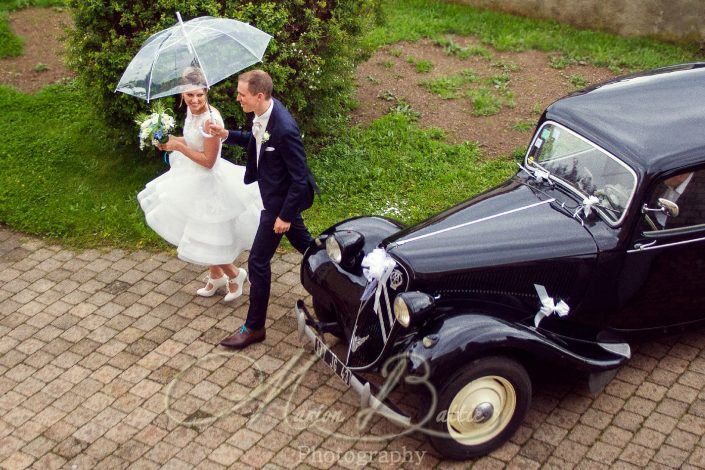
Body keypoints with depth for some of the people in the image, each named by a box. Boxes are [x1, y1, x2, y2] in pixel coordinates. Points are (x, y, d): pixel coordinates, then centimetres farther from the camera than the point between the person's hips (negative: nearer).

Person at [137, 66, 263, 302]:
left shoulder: (210, 119, -28)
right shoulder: (191, 111, -2)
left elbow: (208, 161, -24)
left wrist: (179, 146, -22)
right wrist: (173, 141, -1)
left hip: (208, 184, -9)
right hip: (194, 180, 9)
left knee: (205, 240, 2)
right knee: (199, 235, 22)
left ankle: (235, 274, 27)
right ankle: (216, 275, 42)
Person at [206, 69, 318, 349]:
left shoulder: (284, 129, -34)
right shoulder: (263, 113, -8)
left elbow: (300, 177, -26)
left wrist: (285, 216, -21)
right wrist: (226, 135, -3)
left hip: (280, 201, -9)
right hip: (279, 194, 9)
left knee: (258, 262, 0)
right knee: (303, 242, 28)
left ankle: (254, 328, 14)